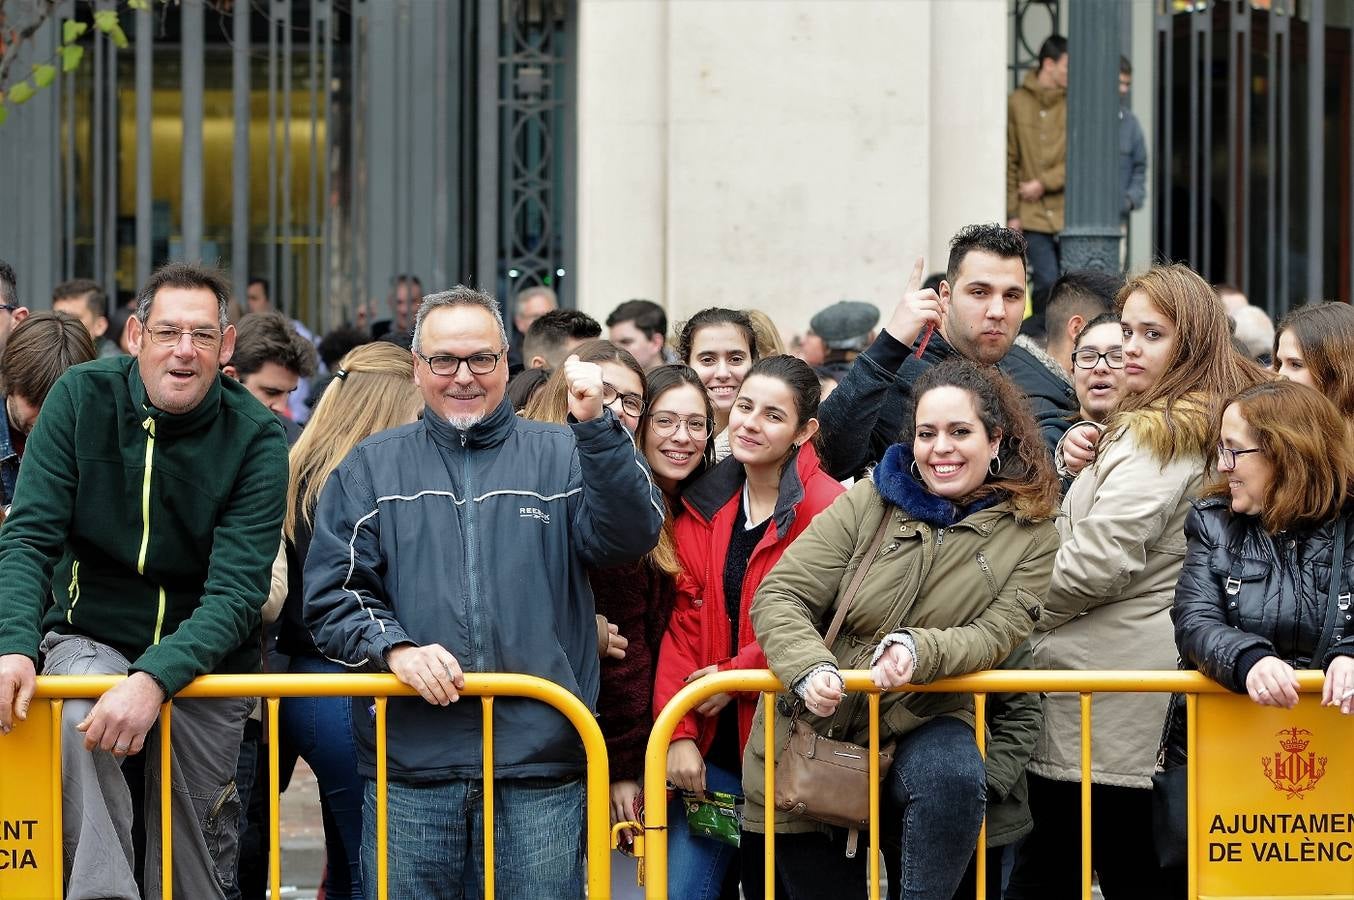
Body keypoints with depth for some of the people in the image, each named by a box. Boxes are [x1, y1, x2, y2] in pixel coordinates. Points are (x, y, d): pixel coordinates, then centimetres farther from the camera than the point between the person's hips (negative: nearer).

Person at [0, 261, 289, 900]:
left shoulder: (256, 438, -12)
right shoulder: (82, 399, -8)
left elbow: (236, 595, -19)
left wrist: (154, 679, -35)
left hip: (204, 657, 0)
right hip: (92, 636, 0)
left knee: (190, 847, -1)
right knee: (76, 717, -32)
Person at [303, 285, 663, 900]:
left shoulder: (561, 458, 9)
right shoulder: (372, 469, 12)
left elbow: (631, 538, -7)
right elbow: (331, 594, 6)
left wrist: (596, 426, -19)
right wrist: (393, 647, -12)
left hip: (541, 769, -1)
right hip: (409, 767, 1)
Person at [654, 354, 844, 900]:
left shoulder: (825, 509, -11)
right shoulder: (702, 507, 8)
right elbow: (684, 627, 4)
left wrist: (734, 676, -12)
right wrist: (679, 733, -5)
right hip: (713, 747, 5)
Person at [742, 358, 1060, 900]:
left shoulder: (1029, 534, 0)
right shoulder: (869, 503, -1)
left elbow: (995, 633, -11)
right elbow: (779, 597, -5)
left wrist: (919, 651, -32)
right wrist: (809, 667, -25)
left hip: (924, 725, -1)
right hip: (816, 729, 1)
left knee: (954, 775, -35)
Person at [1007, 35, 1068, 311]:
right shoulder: (1018, 102, 4)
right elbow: (1009, 161, 6)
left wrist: (1045, 183, -10)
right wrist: (1012, 212, 3)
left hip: (1068, 213, 0)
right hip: (1033, 215, 0)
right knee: (1047, 282, -8)